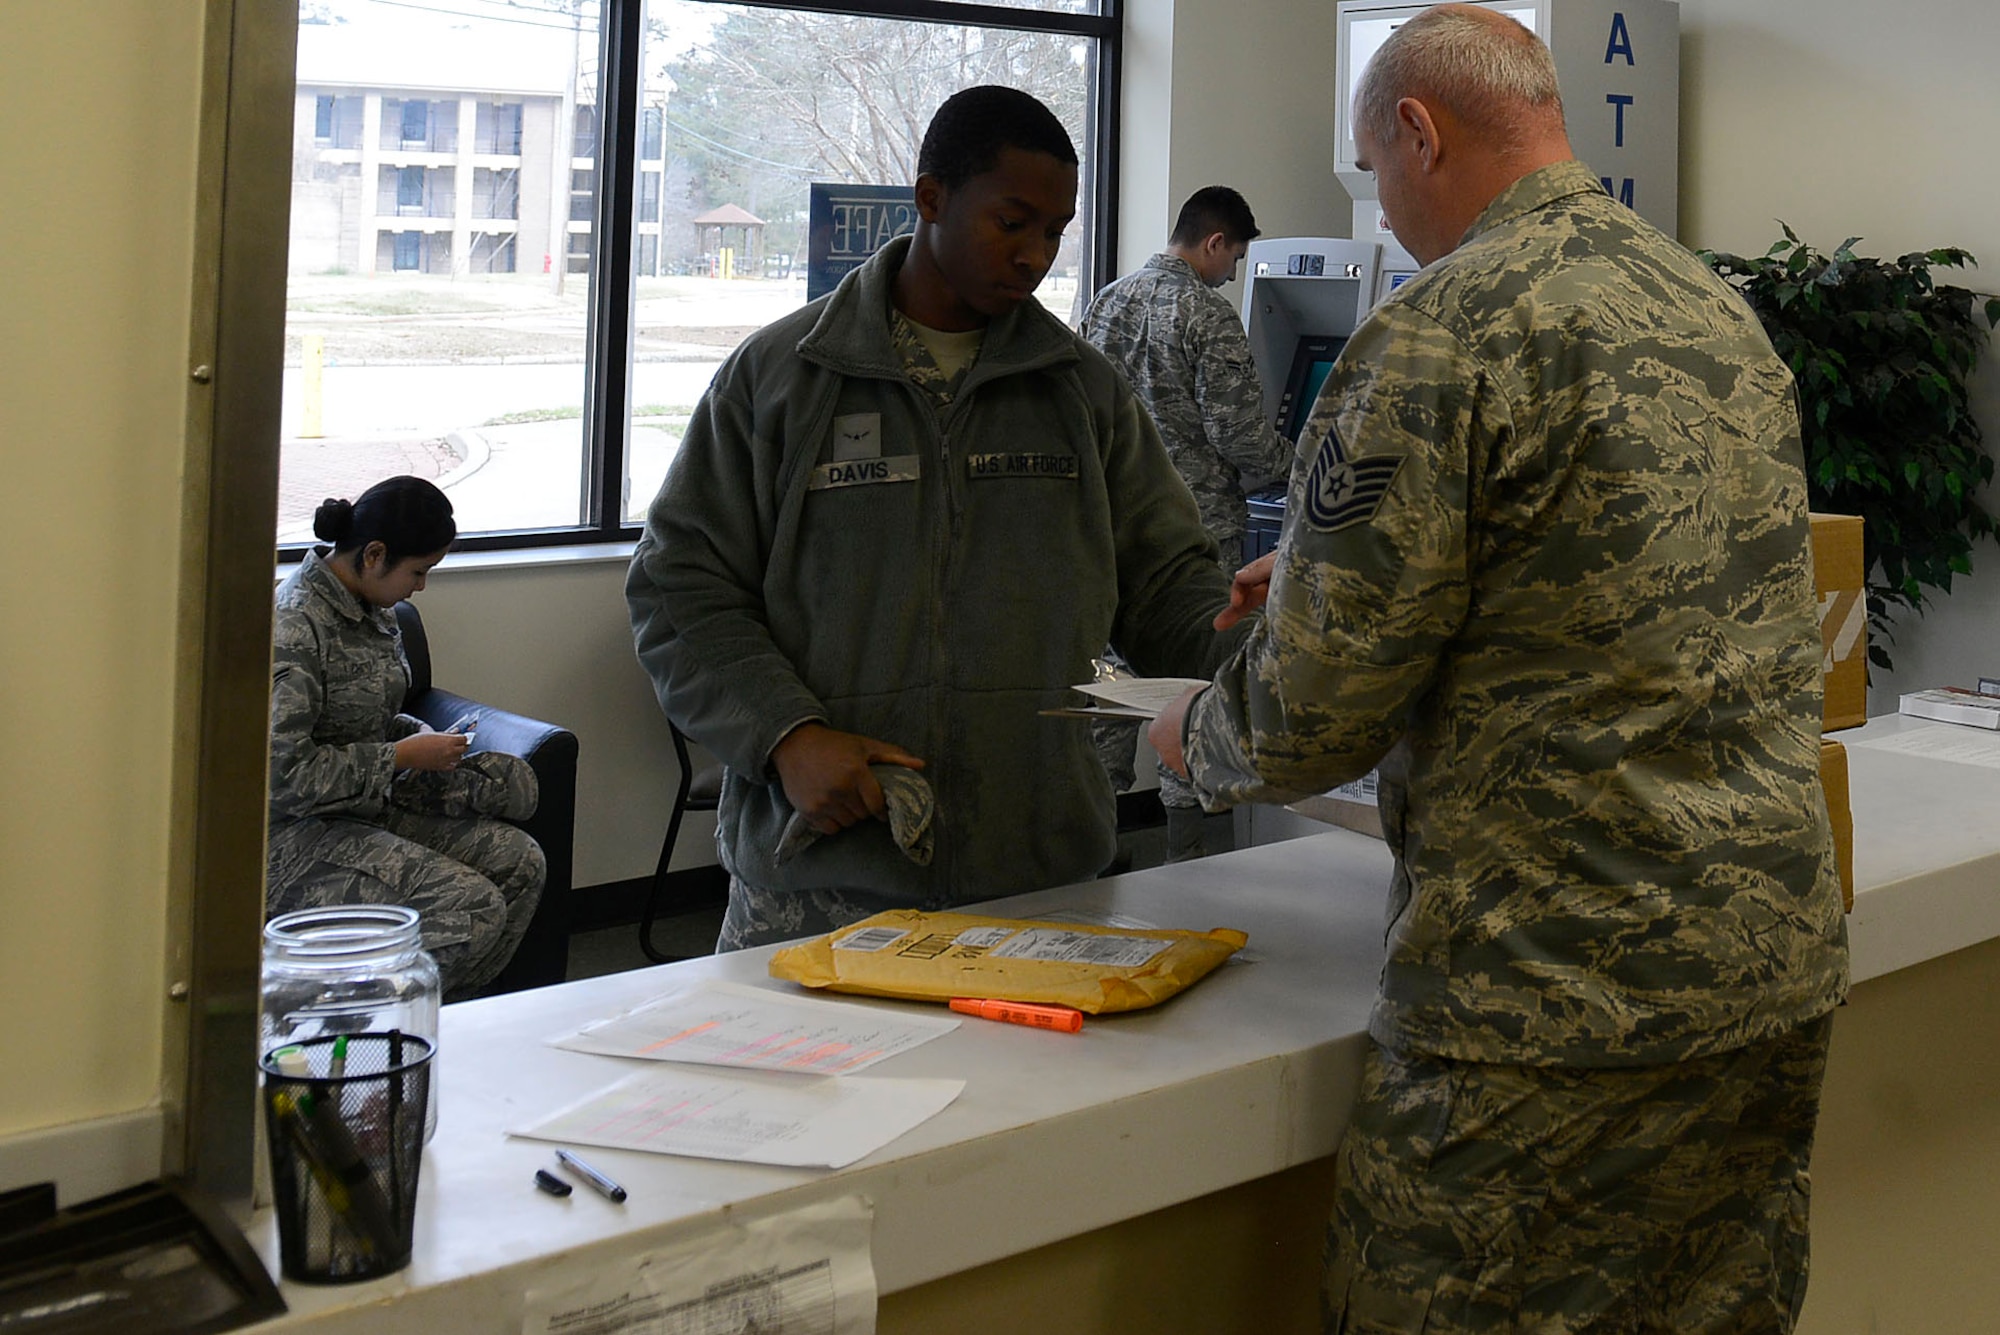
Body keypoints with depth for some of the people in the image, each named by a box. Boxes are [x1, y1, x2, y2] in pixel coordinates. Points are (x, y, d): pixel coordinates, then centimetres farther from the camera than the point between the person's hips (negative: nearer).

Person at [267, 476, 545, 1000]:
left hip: (372, 808, 9)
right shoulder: (295, 625, -20)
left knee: (520, 862, -5)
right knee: (472, 906, -23)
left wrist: (419, 735, 3)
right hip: (300, 833, -9)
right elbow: (284, 768, -25)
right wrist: (403, 755, -17)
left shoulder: (371, 609, 9)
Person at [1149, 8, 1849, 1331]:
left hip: (1558, 1007, -8)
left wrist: (1196, 733, 9)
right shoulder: (1726, 313, 13)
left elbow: (1309, 720, -13)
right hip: (1780, 971, 9)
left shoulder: (1437, 338, -14)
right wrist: (1325, 568, 30)